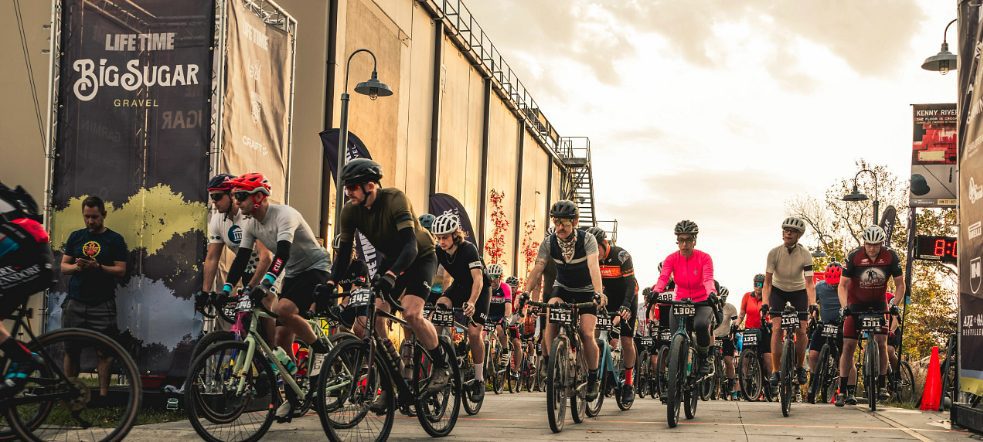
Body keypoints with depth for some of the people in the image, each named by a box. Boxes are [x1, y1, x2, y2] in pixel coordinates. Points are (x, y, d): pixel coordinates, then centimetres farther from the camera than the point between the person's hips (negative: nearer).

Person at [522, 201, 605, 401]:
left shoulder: (587, 240, -23)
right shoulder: (549, 243, -15)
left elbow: (594, 266, -38)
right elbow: (537, 270, -22)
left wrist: (598, 293, -53)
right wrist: (525, 293, -36)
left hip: (586, 291, -2)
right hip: (562, 288, 2)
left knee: (587, 334, -15)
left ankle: (593, 379, 5)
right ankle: (550, 363, -18)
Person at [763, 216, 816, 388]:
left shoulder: (805, 254, -21)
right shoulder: (774, 252, -21)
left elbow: (809, 283, -25)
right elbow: (767, 282, -19)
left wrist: (812, 304, -39)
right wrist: (765, 303, -31)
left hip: (798, 291, 0)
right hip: (778, 290, 0)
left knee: (802, 331, -9)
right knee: (777, 329, -16)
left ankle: (800, 367, 14)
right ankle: (775, 371, -11)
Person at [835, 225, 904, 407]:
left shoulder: (890, 256, -15)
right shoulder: (854, 256, -19)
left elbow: (900, 284, -7)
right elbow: (843, 285, -15)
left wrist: (894, 304, -22)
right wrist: (844, 306, -29)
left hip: (878, 304, 1)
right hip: (856, 305, -1)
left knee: (881, 343, -12)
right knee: (848, 346, -7)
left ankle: (882, 385, 3)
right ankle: (843, 390, -3)